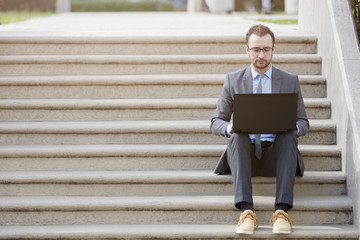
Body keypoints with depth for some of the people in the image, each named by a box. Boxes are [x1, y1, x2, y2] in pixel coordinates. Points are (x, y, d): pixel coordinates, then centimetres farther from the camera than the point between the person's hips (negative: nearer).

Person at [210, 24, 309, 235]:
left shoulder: (290, 81, 11)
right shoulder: (233, 80, 11)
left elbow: (304, 124, 10)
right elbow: (216, 123, 8)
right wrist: (229, 127, -18)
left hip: (276, 153, 0)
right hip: (246, 152, 0)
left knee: (288, 136, -33)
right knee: (238, 136, -33)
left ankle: (282, 211, -43)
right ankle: (246, 211, -45)